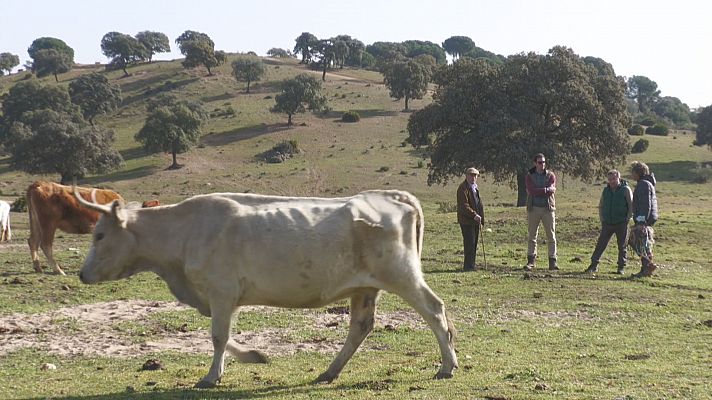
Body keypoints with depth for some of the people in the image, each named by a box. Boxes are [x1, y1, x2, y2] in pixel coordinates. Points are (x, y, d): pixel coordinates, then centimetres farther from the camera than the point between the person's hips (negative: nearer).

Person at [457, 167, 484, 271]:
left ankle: (471, 264, 17)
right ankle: (468, 265, -5)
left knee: (474, 243, 10)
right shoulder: (463, 188, -12)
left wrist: (481, 218, 16)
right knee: (469, 243, -9)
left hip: (475, 220, 9)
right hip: (466, 220, -9)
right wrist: (474, 215, -24)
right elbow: (464, 206, -19)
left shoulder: (475, 187, 18)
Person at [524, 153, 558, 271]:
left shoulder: (550, 175, 5)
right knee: (532, 236, 2)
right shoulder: (529, 176, 4)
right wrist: (546, 190, -13)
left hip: (548, 208, 0)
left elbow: (552, 190, -11)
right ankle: (531, 261, 6)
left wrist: (537, 191, -13)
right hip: (533, 208, 0)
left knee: (551, 236, 0)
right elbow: (531, 190, -12)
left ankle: (553, 261, 3)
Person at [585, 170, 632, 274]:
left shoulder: (626, 190, -4)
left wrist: (627, 219, -10)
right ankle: (594, 265, 2)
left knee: (622, 246, 3)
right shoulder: (606, 190, 9)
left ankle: (621, 267, 11)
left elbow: (631, 206, -3)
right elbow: (601, 206, 18)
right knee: (600, 244, -1)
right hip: (607, 223, 4)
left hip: (621, 223, -3)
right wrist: (601, 219, 8)